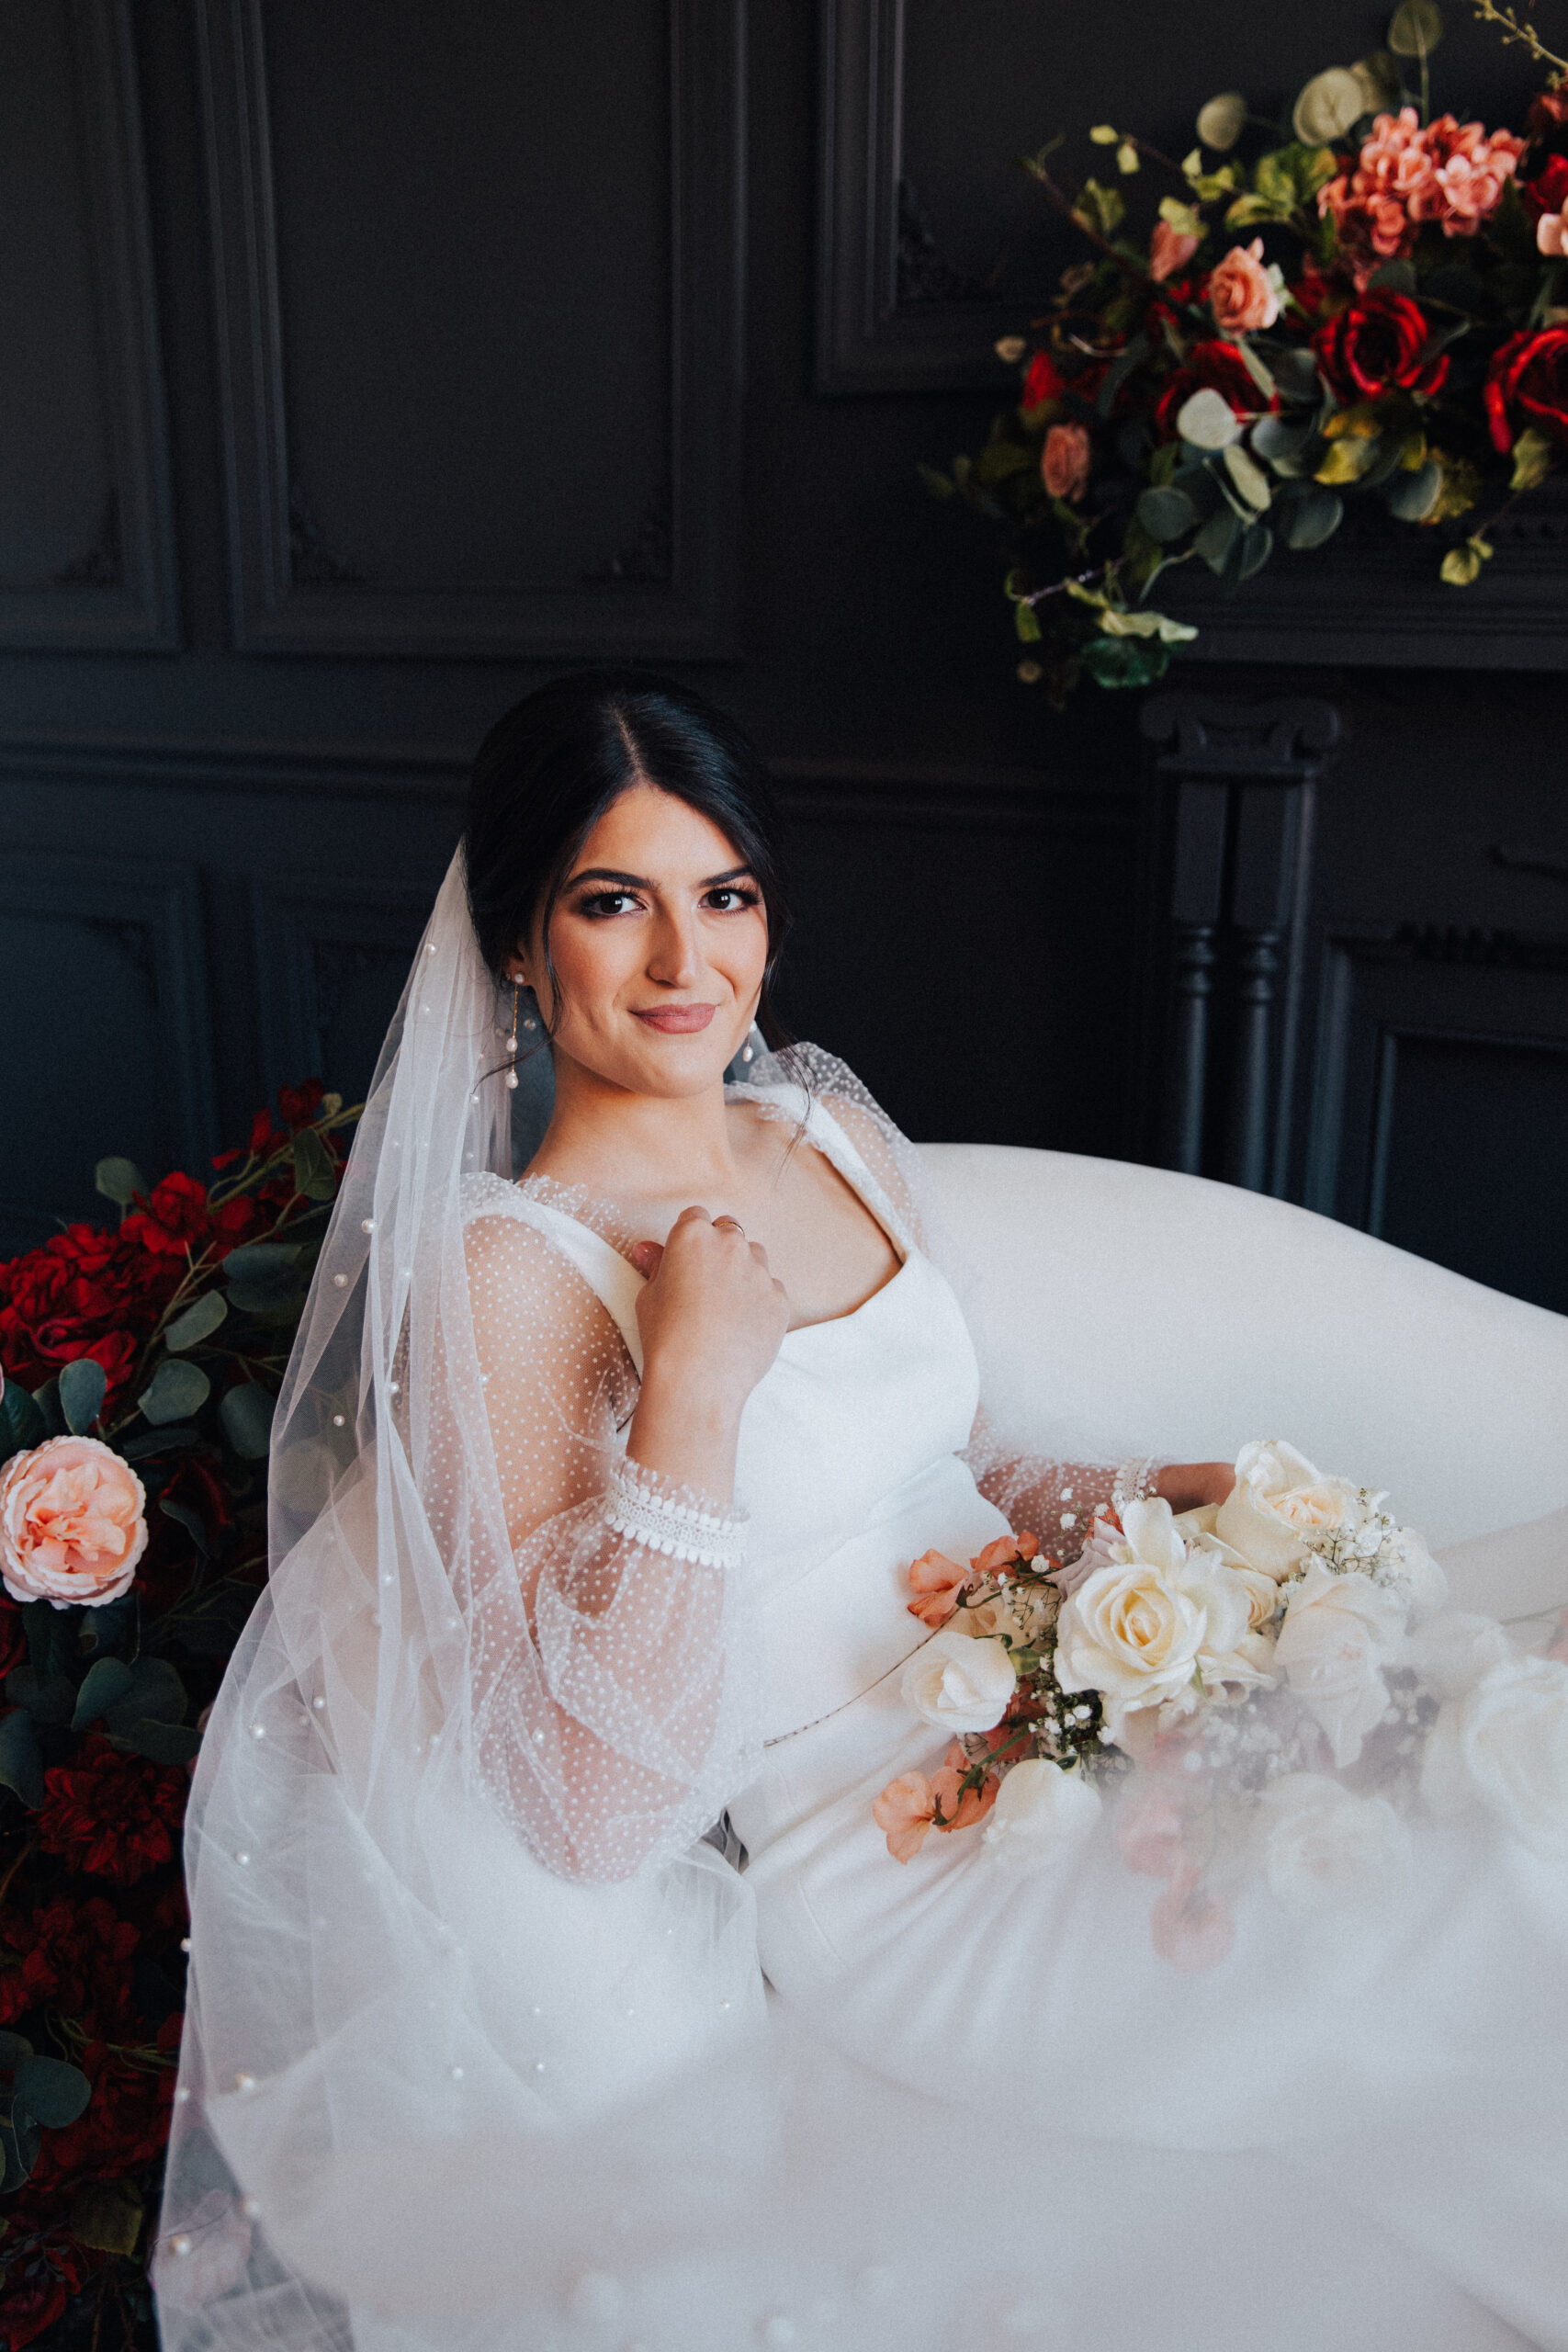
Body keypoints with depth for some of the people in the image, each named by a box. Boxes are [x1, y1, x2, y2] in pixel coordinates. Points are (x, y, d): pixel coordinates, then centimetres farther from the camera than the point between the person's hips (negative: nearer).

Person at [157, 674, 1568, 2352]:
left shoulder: (832, 1128, 7)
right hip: (881, 1853, -6)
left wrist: (1156, 1497, -2)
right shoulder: (507, 1267, -14)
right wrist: (696, 1382, -25)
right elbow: (600, 1821, -18)